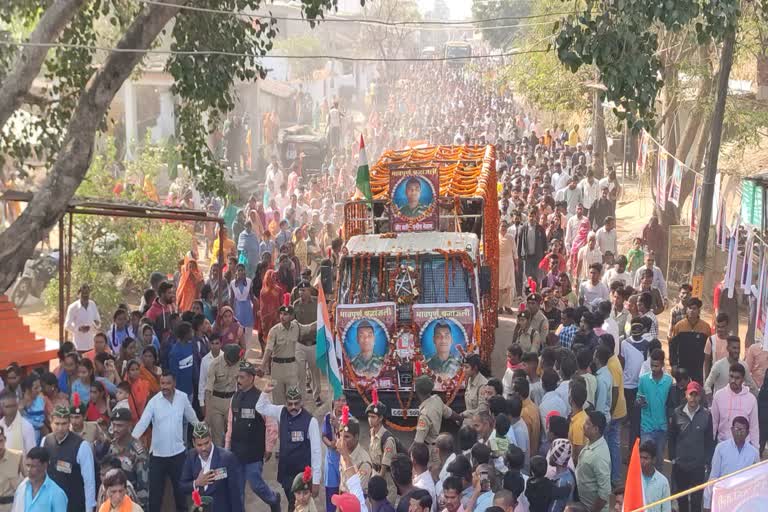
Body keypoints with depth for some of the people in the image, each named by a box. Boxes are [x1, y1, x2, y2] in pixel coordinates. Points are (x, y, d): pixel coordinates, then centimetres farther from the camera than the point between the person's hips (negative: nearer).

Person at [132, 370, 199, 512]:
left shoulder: (183, 398, -5)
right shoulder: (154, 401, -12)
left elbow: (192, 418, 11)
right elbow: (143, 422, -21)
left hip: (177, 451, 2)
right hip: (158, 453, -2)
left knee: (180, 486, 15)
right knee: (155, 488, 3)